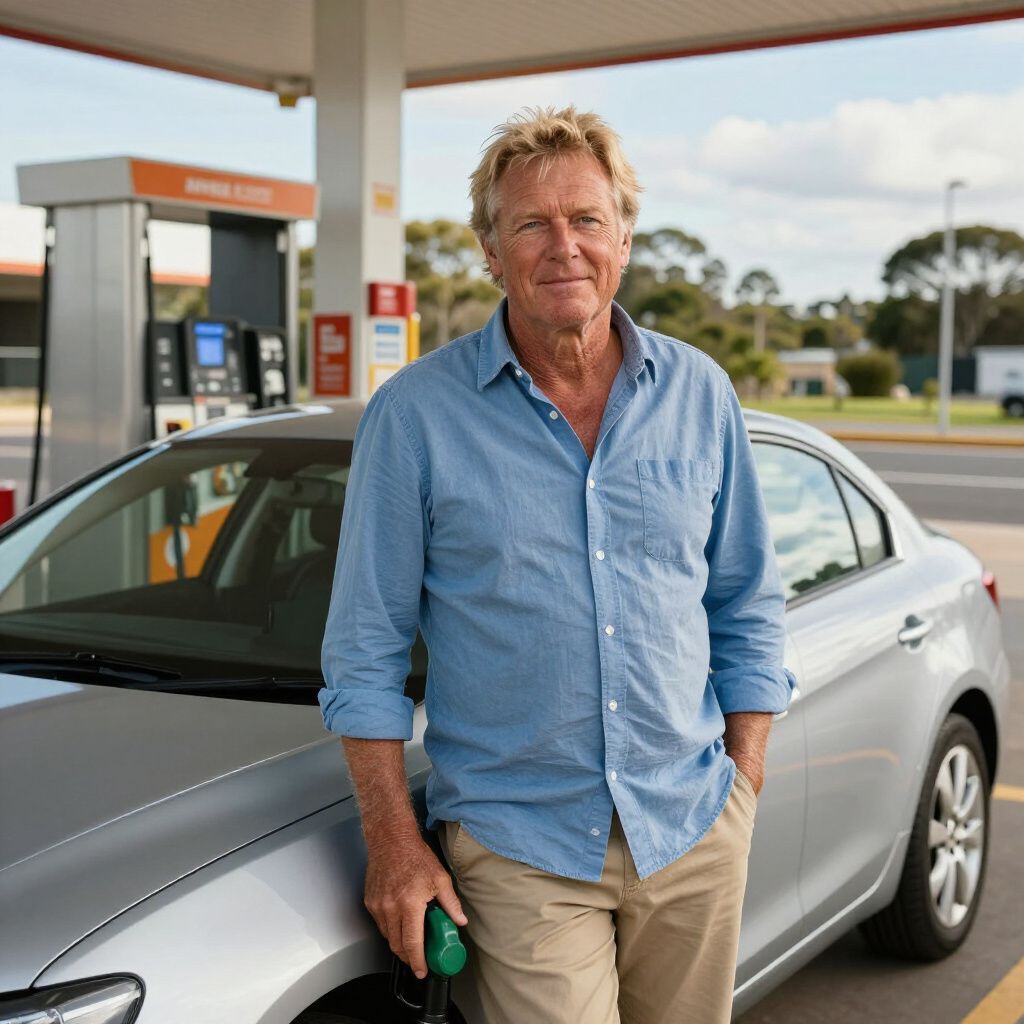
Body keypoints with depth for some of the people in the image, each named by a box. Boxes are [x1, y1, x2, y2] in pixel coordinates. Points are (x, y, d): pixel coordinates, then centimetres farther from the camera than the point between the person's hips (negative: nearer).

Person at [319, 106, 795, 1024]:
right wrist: (393, 841, -5)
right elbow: (366, 649, -2)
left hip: (692, 835, 3)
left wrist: (742, 791, 4)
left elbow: (749, 610, 10)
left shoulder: (699, 394, 3)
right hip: (519, 845, -3)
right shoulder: (416, 415, -6)